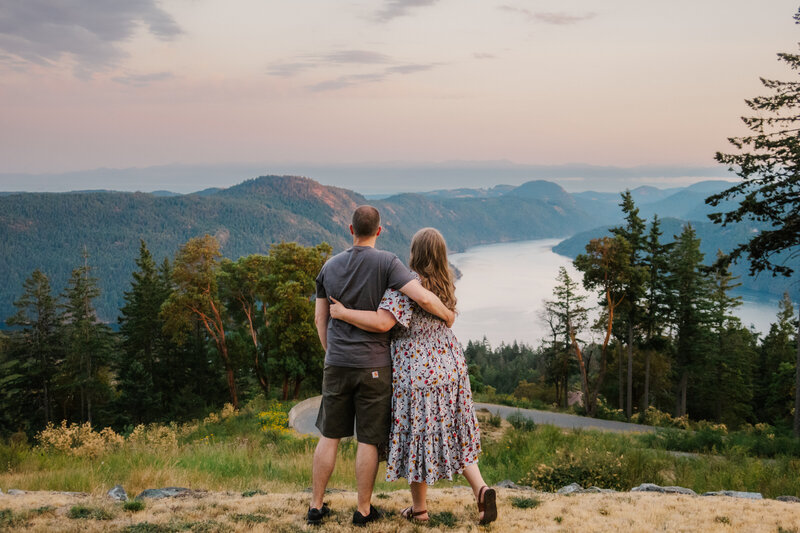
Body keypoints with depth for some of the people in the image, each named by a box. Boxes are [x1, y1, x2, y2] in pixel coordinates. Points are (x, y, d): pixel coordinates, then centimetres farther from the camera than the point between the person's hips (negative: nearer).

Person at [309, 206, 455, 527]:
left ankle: (316, 506, 19)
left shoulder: (330, 266, 5)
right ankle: (363, 510, 16)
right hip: (374, 366, -3)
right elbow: (423, 298, -20)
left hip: (336, 366, 4)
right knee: (368, 440, 6)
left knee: (330, 436, 13)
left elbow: (320, 319, 11)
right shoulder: (386, 263, -10)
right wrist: (447, 315, 0)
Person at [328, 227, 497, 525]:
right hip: (450, 366, 7)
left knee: (417, 435, 8)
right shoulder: (445, 284, 5)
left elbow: (382, 323, -31)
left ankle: (419, 508, 22)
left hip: (416, 373, -6)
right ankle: (481, 489, 0)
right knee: (452, 433, 17)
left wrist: (343, 313, -19)